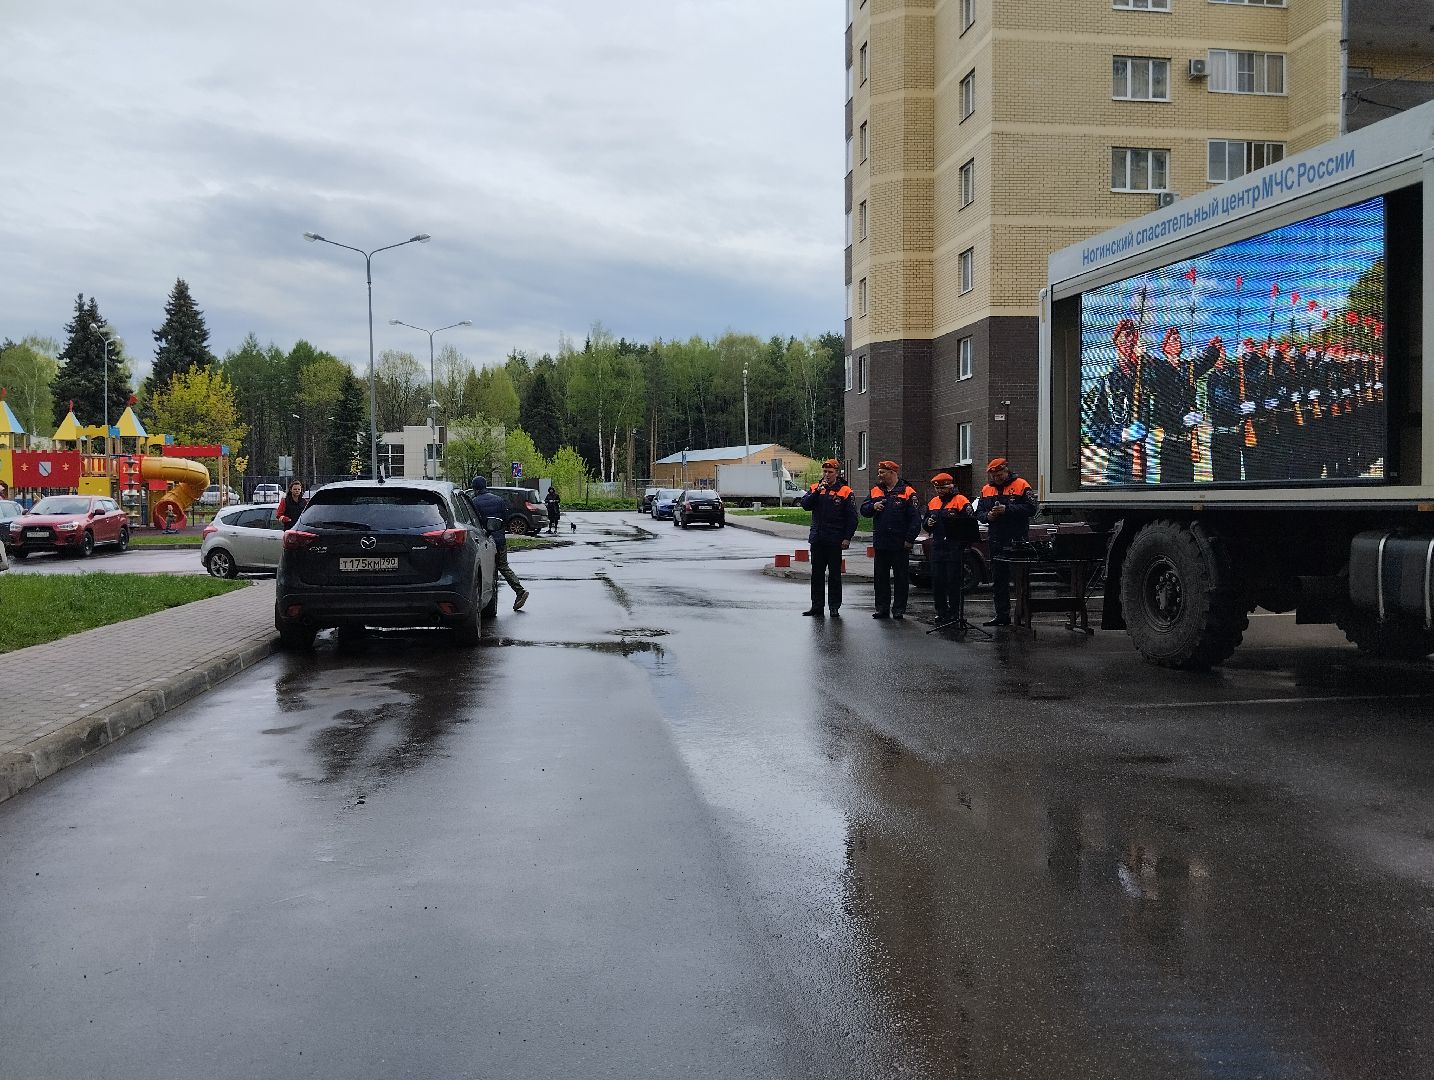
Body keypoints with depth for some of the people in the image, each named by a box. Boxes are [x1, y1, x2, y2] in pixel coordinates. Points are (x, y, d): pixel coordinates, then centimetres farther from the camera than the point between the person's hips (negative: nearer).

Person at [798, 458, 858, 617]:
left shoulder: (846, 492, -2)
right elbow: (805, 504, -6)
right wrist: (818, 491, -15)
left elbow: (852, 518, -4)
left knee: (834, 574, 3)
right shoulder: (815, 488, 10)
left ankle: (834, 607, 9)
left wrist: (847, 538, -10)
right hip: (817, 539, 4)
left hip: (835, 541, -4)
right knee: (817, 574, 8)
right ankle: (817, 606, 15)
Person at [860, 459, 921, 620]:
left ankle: (899, 609, 8)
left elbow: (915, 518, -8)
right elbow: (863, 510, 13)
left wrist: (909, 539, -14)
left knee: (901, 577, 2)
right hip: (880, 543, 5)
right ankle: (882, 608, 19)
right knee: (881, 577, 10)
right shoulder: (875, 491, 12)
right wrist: (873, 506, -8)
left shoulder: (907, 492, -5)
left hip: (900, 545, -5)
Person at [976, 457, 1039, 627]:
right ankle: (1002, 615, 16)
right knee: (998, 581, 9)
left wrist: (1007, 509, -19)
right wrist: (988, 516, -9)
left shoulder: (1021, 486, -5)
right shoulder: (986, 490, 13)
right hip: (996, 542, 6)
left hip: (1018, 542, -6)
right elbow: (979, 513, 14)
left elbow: (1031, 508, -14)